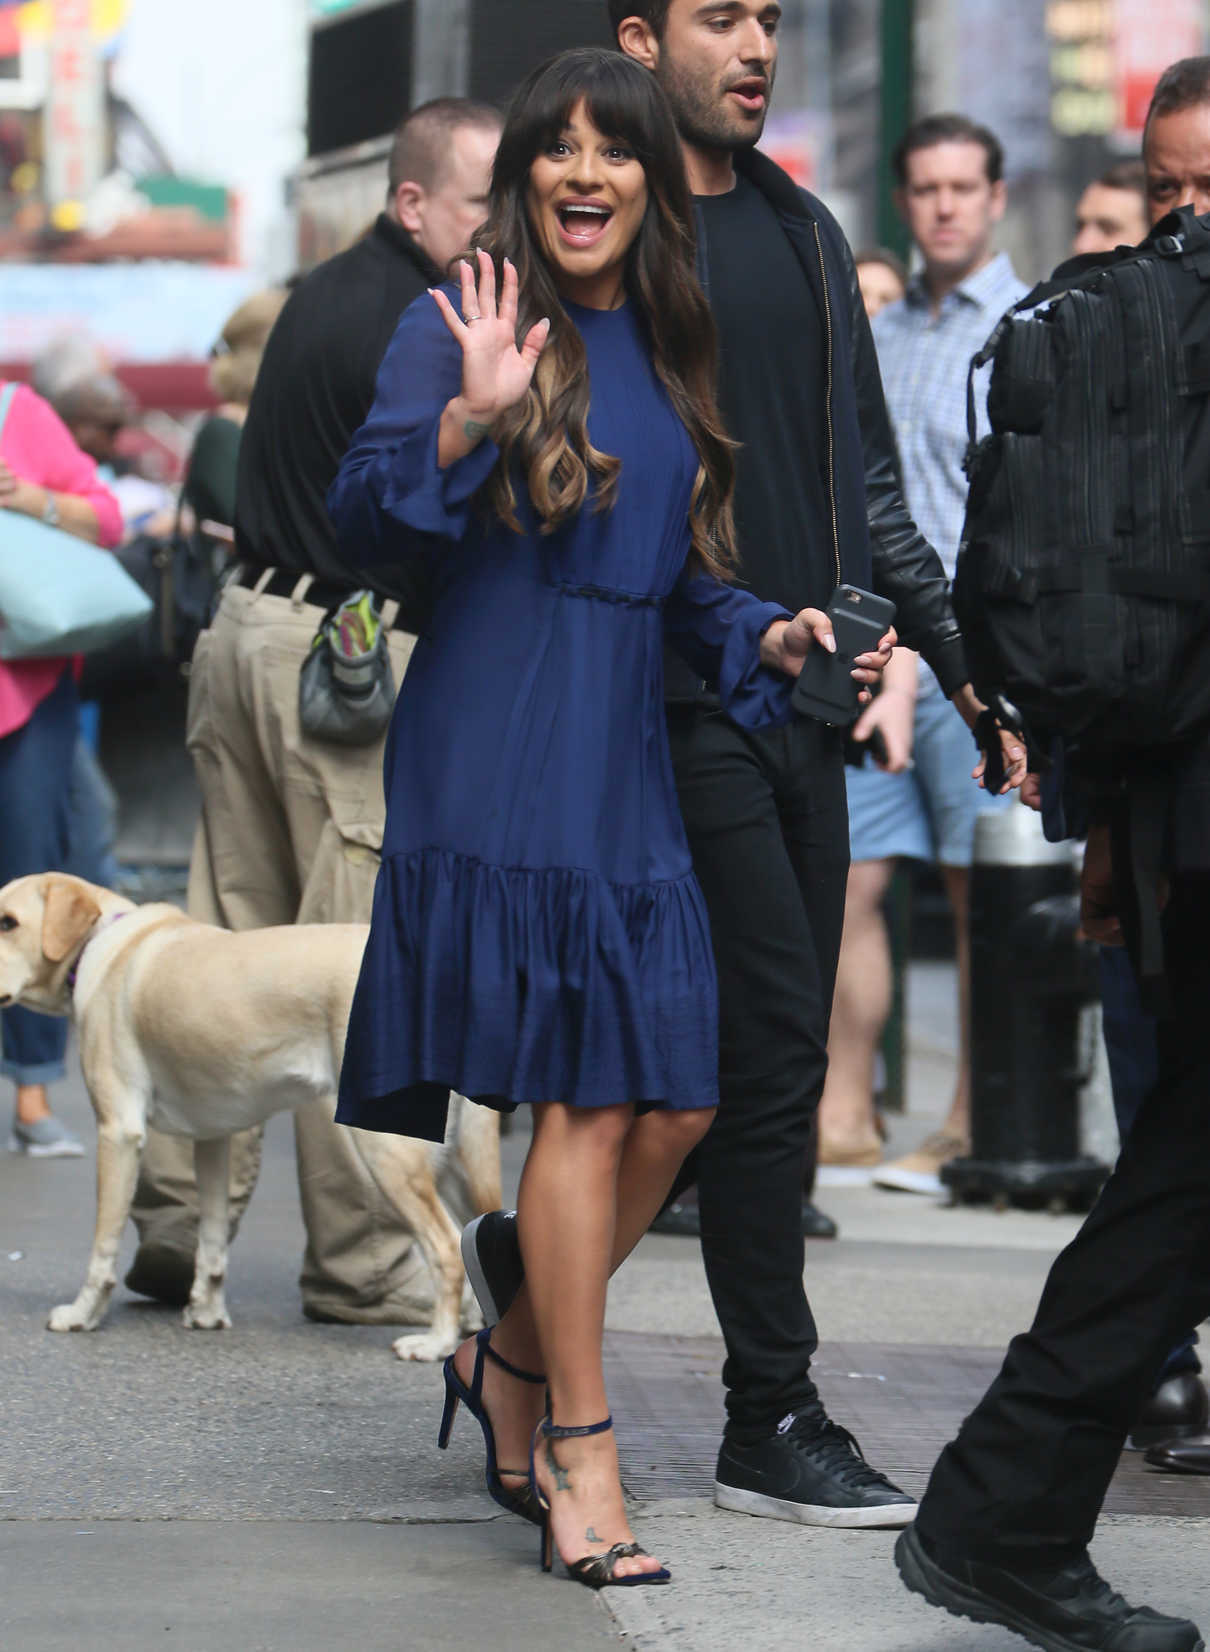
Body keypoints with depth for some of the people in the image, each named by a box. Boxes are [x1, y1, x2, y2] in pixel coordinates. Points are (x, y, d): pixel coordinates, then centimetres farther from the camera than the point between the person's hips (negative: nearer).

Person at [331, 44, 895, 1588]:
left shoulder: (667, 350, 16)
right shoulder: (462, 325, -3)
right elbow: (361, 515, -14)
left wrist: (767, 642, 5)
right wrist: (469, 417, -28)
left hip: (622, 764, 7)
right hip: (498, 755, -7)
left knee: (674, 1103, 3)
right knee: (585, 1098, -11)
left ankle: (514, 1357, 25)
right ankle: (580, 1450, -2)